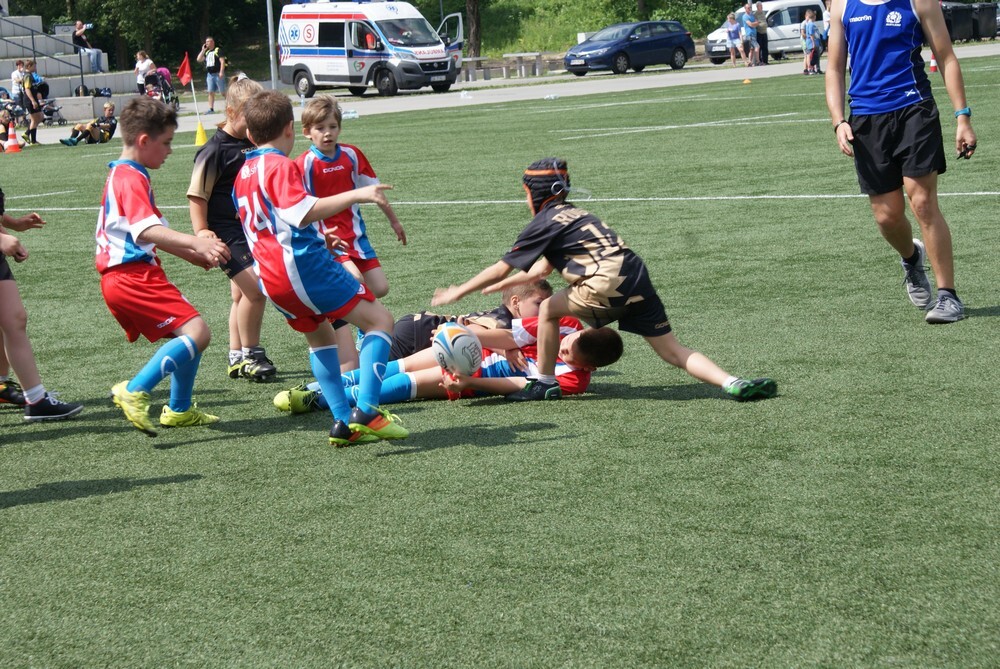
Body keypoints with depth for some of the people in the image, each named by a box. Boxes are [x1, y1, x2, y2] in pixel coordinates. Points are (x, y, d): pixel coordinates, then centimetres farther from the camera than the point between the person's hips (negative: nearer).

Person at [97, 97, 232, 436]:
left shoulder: (122, 176, 22)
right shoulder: (131, 179, -12)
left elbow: (154, 235, 29)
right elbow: (147, 231, -28)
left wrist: (197, 254, 22)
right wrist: (196, 242, -38)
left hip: (123, 278, 11)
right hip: (133, 277, -11)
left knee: (189, 335, 19)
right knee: (196, 332, -21)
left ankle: (179, 409, 26)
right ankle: (135, 391, -25)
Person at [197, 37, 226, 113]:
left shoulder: (217, 50, -4)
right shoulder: (206, 52, 16)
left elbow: (222, 61, -12)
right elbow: (199, 59, 11)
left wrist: (221, 72, -21)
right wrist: (203, 50, 6)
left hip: (218, 74, -6)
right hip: (209, 75, 6)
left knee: (223, 92, -2)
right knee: (211, 92, 0)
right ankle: (211, 109, -1)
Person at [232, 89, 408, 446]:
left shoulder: (242, 175, 18)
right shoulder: (281, 166, -9)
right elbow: (304, 212, -25)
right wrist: (355, 195, -28)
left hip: (270, 278, 9)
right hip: (304, 264, -8)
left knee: (320, 337, 27)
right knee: (380, 320, -2)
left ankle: (343, 421, 18)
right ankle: (365, 411, -16)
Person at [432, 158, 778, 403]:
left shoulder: (545, 223, 5)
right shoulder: (574, 214, 30)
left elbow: (501, 268, 5)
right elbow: (543, 269, 43)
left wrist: (459, 292, 16)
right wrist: (501, 285, 53)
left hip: (609, 285, -8)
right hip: (637, 280, 8)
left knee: (548, 310, 11)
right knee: (672, 350, 5)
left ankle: (545, 384, 17)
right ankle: (733, 383, -12)